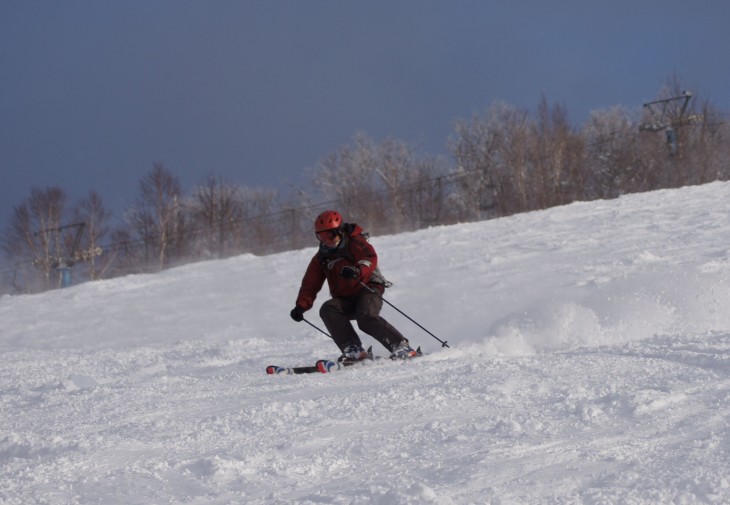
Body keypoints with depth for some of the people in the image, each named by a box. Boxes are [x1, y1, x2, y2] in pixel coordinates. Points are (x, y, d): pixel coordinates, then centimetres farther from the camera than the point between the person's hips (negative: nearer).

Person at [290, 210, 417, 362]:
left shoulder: (355, 242, -2)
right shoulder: (322, 257, 15)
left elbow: (370, 258, -20)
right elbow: (310, 284, 13)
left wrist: (357, 271, -42)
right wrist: (301, 306, -3)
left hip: (368, 289, -6)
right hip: (345, 301, 6)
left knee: (366, 319, -33)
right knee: (327, 309, -25)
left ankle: (402, 346, -25)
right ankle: (352, 350, -29)